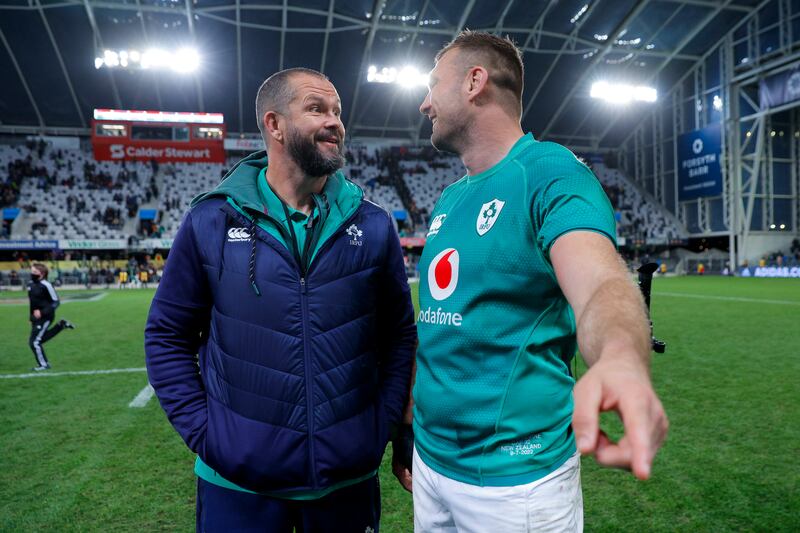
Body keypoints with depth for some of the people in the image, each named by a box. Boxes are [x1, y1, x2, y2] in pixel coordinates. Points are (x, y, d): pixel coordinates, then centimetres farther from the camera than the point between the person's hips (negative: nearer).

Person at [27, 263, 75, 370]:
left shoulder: (46, 285, -18)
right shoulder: (30, 284, 6)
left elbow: (56, 302, -14)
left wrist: (42, 312, -22)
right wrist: (32, 318, 19)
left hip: (45, 317, -9)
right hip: (36, 317, 9)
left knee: (34, 342, -6)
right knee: (40, 339, 19)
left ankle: (44, 364, 11)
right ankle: (61, 325, 29)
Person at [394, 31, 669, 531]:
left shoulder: (550, 171, -13)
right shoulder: (448, 200, 9)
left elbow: (601, 282, -31)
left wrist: (622, 356, -52)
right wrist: (410, 429, 14)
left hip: (514, 476, -6)